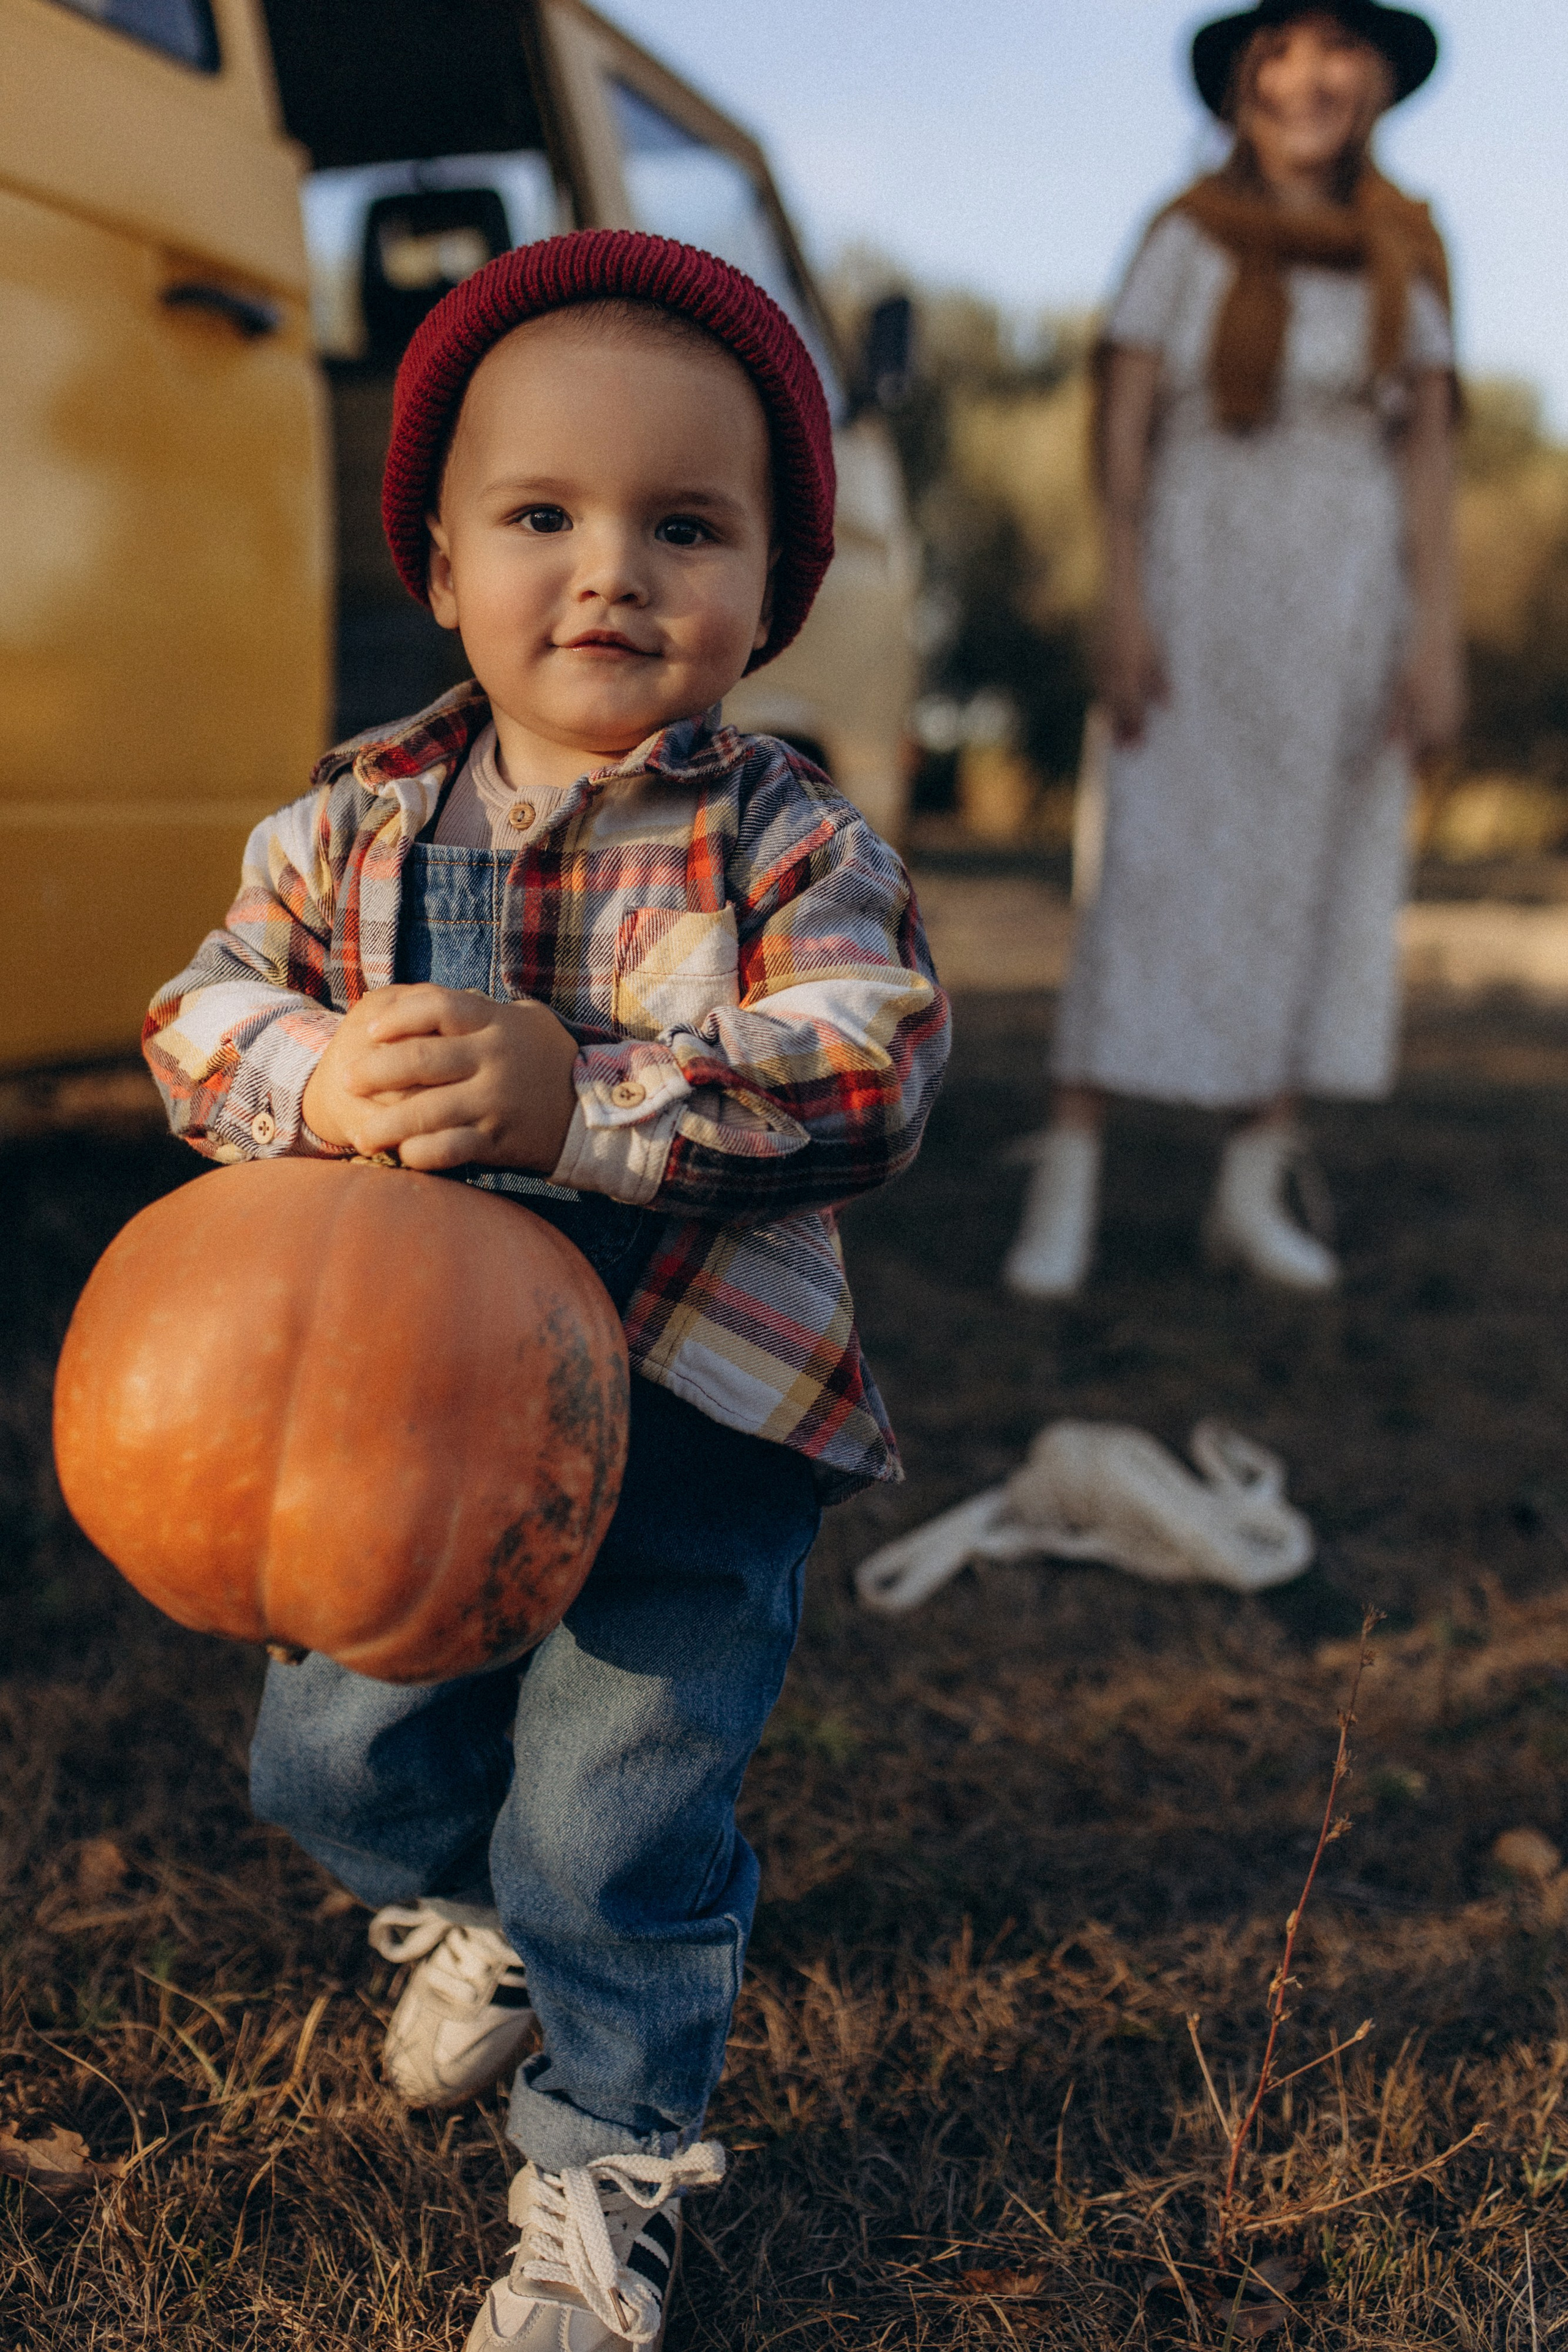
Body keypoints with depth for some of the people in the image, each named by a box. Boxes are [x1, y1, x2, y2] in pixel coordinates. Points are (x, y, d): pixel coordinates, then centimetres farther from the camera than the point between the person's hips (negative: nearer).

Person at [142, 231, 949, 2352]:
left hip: (694, 1423, -4)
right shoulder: (354, 818, 0)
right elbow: (203, 1009, -1)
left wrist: (578, 1095, -36)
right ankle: (466, 1917, 52)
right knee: (337, 1751, 17)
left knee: (616, 1814, 2)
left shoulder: (789, 842, -11)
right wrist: (317, 1078, -25)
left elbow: (868, 1079, -22)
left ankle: (604, 2171, 29)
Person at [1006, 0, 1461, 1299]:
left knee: (1318, 874, 1)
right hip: (1202, 575, -3)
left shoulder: (1408, 257, 7)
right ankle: (1069, 1181, -7)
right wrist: (1126, 615, -12)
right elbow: (1124, 429, -3)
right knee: (1156, 867, -9)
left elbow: (1429, 455, 3)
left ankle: (1255, 1189, 9)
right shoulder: (1190, 239, 1)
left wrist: (1436, 639, -6)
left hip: (1348, 592, 3)